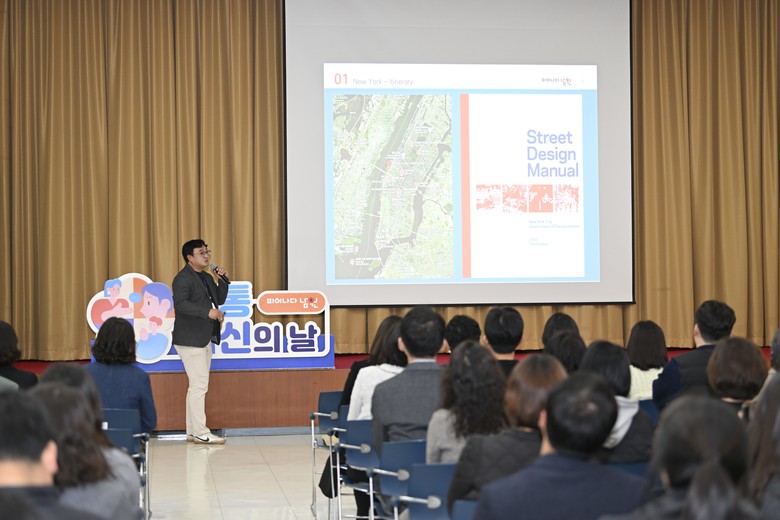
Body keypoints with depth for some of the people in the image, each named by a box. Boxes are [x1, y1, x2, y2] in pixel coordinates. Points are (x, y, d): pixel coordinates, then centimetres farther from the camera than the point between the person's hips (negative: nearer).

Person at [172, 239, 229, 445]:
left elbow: (219, 299, 18)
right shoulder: (183, 278, -12)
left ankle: (192, 432, 17)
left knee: (198, 386, 12)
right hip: (190, 340, -10)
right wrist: (207, 312, -30)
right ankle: (200, 432, -8)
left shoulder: (207, 278, 17)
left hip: (204, 339, 10)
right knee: (199, 384, -11)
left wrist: (223, 280, 4)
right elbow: (180, 303, -25)